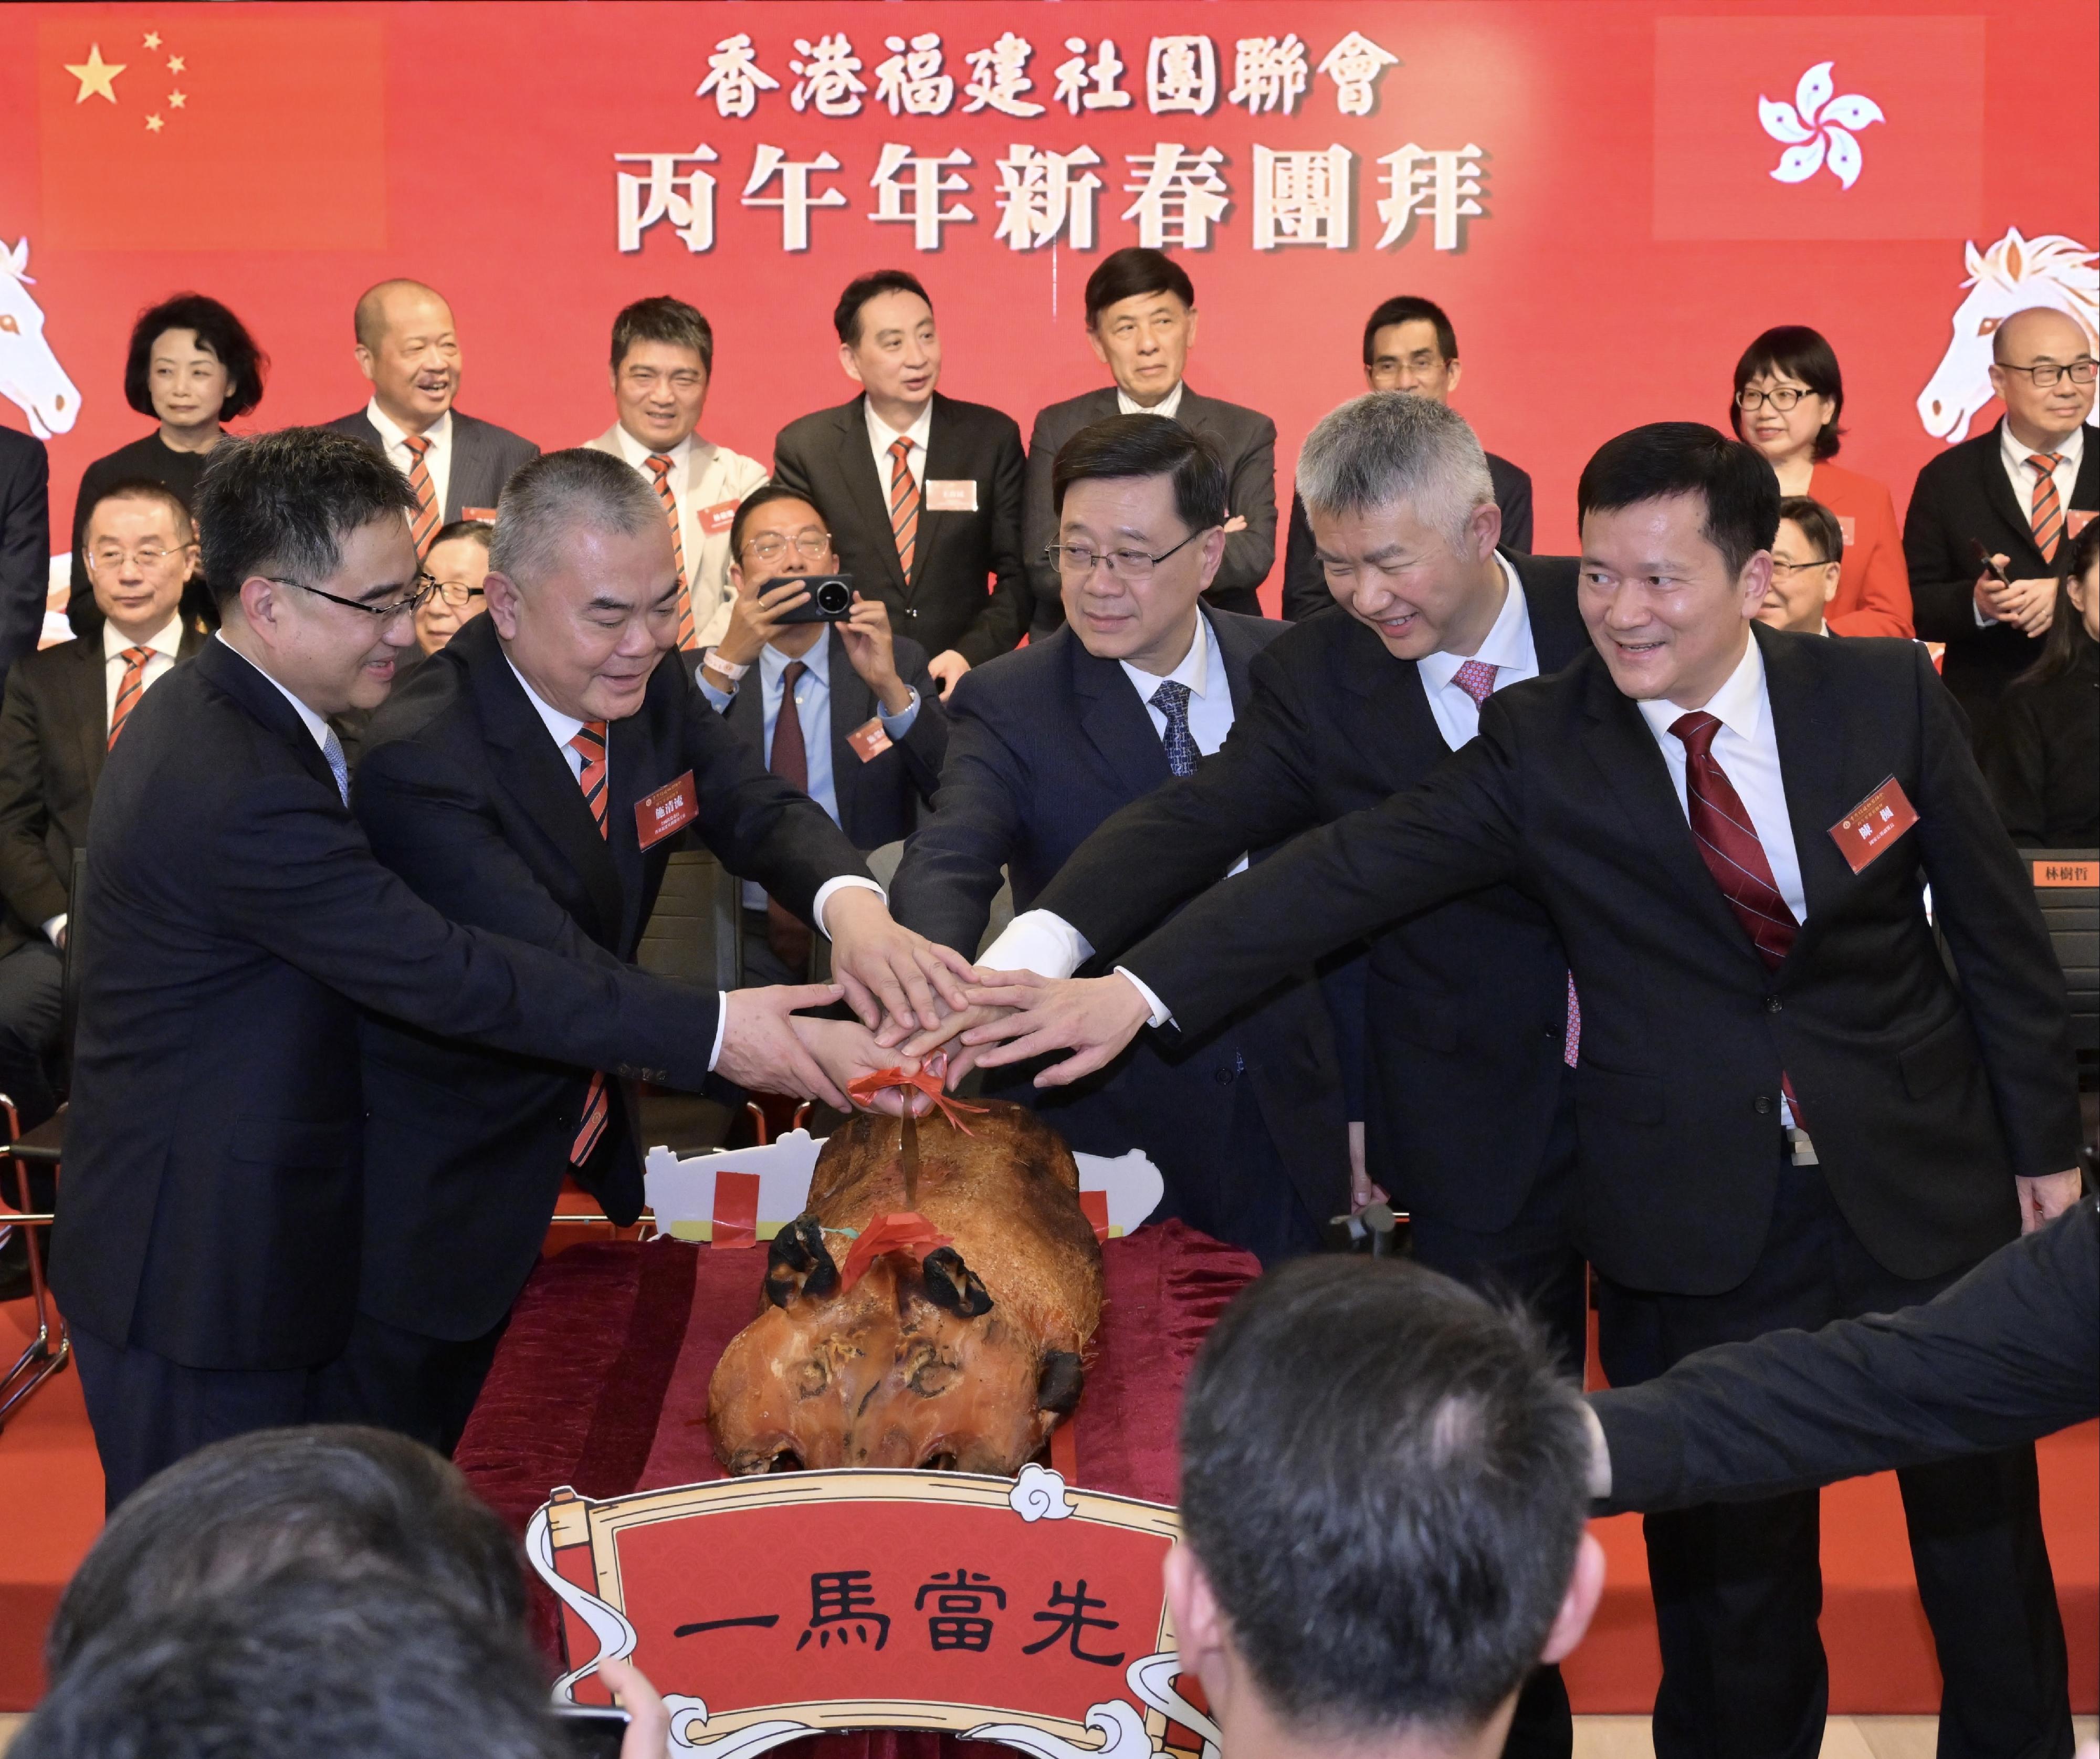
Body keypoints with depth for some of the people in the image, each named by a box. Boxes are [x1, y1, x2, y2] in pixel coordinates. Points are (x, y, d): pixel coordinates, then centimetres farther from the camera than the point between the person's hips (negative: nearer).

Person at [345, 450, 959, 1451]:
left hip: (587, 1148, 7)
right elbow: (554, 978, -33)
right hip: (436, 1199, -7)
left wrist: (850, 906, -31)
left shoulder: (649, 687, -5)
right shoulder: (420, 762, -28)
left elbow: (760, 812, -7)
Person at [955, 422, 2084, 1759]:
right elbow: (1353, 871, -19)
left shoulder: (1885, 692, -5)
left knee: (1986, 1540, 14)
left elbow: (1997, 923, 2)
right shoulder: (1542, 745, -8)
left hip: (1926, 1183, 1)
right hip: (1700, 1220, -1)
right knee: (1727, 1560, 10)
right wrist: (1138, 990, -30)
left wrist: (2044, 1142, 5)